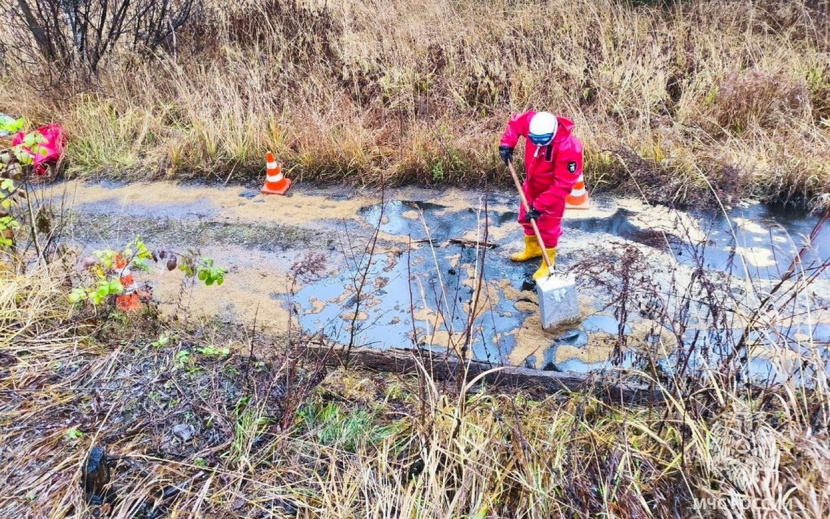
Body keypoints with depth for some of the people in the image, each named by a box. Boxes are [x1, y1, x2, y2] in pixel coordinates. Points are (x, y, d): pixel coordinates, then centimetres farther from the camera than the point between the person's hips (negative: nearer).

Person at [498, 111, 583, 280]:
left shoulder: (568, 149, -38)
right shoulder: (532, 122, -24)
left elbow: (562, 185, -32)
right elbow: (515, 122, 1)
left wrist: (540, 206, -32)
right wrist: (507, 144, -12)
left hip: (552, 189, -6)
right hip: (532, 183, 6)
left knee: (548, 227, 6)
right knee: (526, 217, 23)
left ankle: (548, 263, 30)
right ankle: (532, 248, 49)